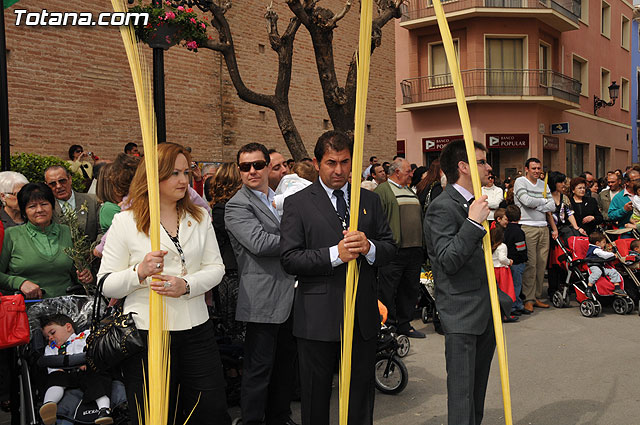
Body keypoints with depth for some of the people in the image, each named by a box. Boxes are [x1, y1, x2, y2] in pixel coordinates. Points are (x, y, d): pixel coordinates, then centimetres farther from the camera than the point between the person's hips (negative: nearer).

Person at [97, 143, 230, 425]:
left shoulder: (199, 217, 9)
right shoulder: (125, 222, -3)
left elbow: (215, 267, 5)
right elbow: (106, 285, -3)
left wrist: (187, 285, -13)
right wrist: (139, 272, -22)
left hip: (196, 329, 3)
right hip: (146, 335, -3)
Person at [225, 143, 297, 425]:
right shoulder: (237, 206, -9)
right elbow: (259, 243, -21)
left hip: (291, 295, 8)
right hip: (263, 300, -7)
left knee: (285, 363, 18)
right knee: (259, 368, 1)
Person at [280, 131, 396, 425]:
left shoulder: (370, 201, 9)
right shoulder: (297, 204, -3)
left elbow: (390, 247, 7)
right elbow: (289, 258, -10)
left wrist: (369, 247, -15)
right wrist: (335, 254, -22)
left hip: (363, 315, 3)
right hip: (317, 319, -3)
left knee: (362, 394, 16)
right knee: (315, 399, 12)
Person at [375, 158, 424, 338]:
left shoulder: (410, 191, 22)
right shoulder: (382, 191, -4)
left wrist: (422, 245, 22)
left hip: (414, 250, 8)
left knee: (410, 289, 12)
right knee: (387, 291, -3)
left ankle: (404, 325, 22)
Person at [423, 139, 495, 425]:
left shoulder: (475, 203, 14)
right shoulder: (443, 207, -16)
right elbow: (449, 260, -24)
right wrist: (473, 223, -30)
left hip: (485, 311, 9)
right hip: (461, 315, -9)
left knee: (479, 386, 17)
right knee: (462, 391, -3)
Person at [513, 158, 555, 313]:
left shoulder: (543, 184, 18)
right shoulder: (520, 182, 0)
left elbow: (552, 206, 9)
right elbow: (526, 201, -16)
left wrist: (536, 206, -6)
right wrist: (544, 201, 1)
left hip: (543, 227, 6)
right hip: (527, 227, -6)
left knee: (542, 263, 6)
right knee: (530, 264, -9)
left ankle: (537, 297, 14)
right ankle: (528, 299, -4)